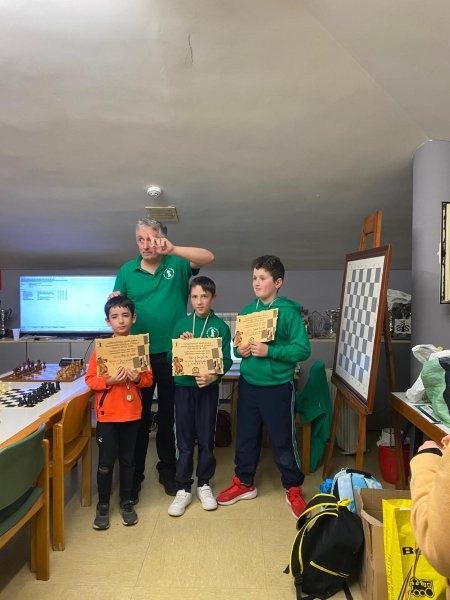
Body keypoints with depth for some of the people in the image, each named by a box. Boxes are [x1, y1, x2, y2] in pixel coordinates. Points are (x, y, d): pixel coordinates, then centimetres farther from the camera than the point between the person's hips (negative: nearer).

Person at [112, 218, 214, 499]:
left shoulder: (177, 264, -2)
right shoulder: (127, 270, 3)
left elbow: (208, 257, -18)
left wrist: (173, 250, -32)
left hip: (172, 355, -1)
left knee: (169, 417, 14)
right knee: (139, 417, 12)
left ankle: (168, 471, 32)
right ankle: (134, 475, 27)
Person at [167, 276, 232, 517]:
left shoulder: (220, 326, -1)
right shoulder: (182, 324, 3)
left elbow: (227, 360, -3)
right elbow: (171, 357, 5)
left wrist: (212, 376, -19)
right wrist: (182, 345, -14)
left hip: (208, 388, -1)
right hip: (183, 386, 1)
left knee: (206, 439, 9)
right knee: (184, 440, 7)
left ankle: (204, 485, 26)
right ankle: (183, 489, 19)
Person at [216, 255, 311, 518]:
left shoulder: (289, 311, -12)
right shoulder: (247, 311, 5)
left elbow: (303, 349, -17)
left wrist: (269, 351, -24)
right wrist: (240, 349, -7)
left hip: (277, 387, -5)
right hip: (248, 384, 5)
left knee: (283, 441, 8)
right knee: (245, 436, 16)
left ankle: (294, 490, 29)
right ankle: (244, 483, 36)